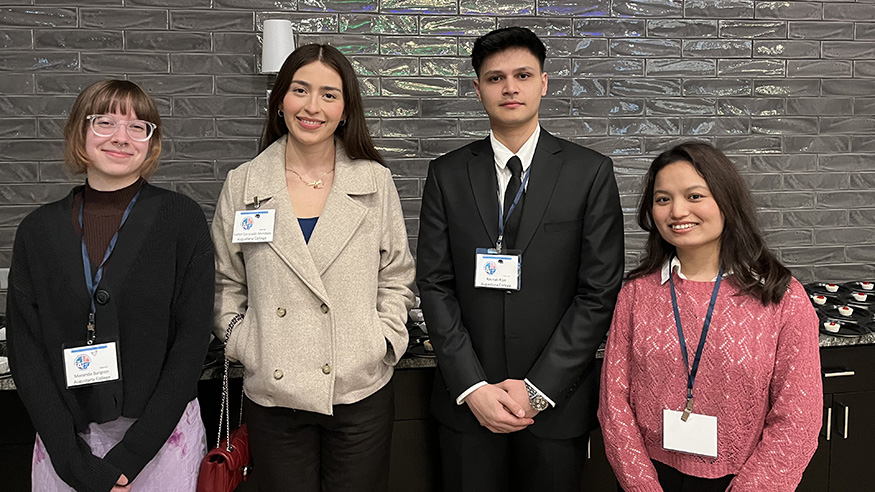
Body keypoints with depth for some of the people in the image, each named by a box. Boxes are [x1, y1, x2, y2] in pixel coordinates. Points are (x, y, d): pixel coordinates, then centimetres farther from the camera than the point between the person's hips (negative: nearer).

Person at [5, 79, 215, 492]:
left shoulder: (182, 219, -6)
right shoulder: (38, 230, 1)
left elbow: (192, 339, -9)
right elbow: (24, 351, 0)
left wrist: (129, 456, -13)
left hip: (162, 433, -2)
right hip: (65, 439, 2)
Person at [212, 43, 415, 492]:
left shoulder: (375, 181, 2)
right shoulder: (242, 184, 2)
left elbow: (396, 277, 8)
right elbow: (226, 283, 10)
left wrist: (383, 339, -3)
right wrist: (242, 343, -1)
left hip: (361, 390, 0)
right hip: (272, 393, 0)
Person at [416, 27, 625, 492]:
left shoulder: (590, 171, -2)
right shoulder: (447, 174, 3)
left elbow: (599, 291, -5)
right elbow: (434, 284, -1)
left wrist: (538, 388, -10)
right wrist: (472, 387, -9)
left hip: (557, 400, -1)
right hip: (466, 402, 1)